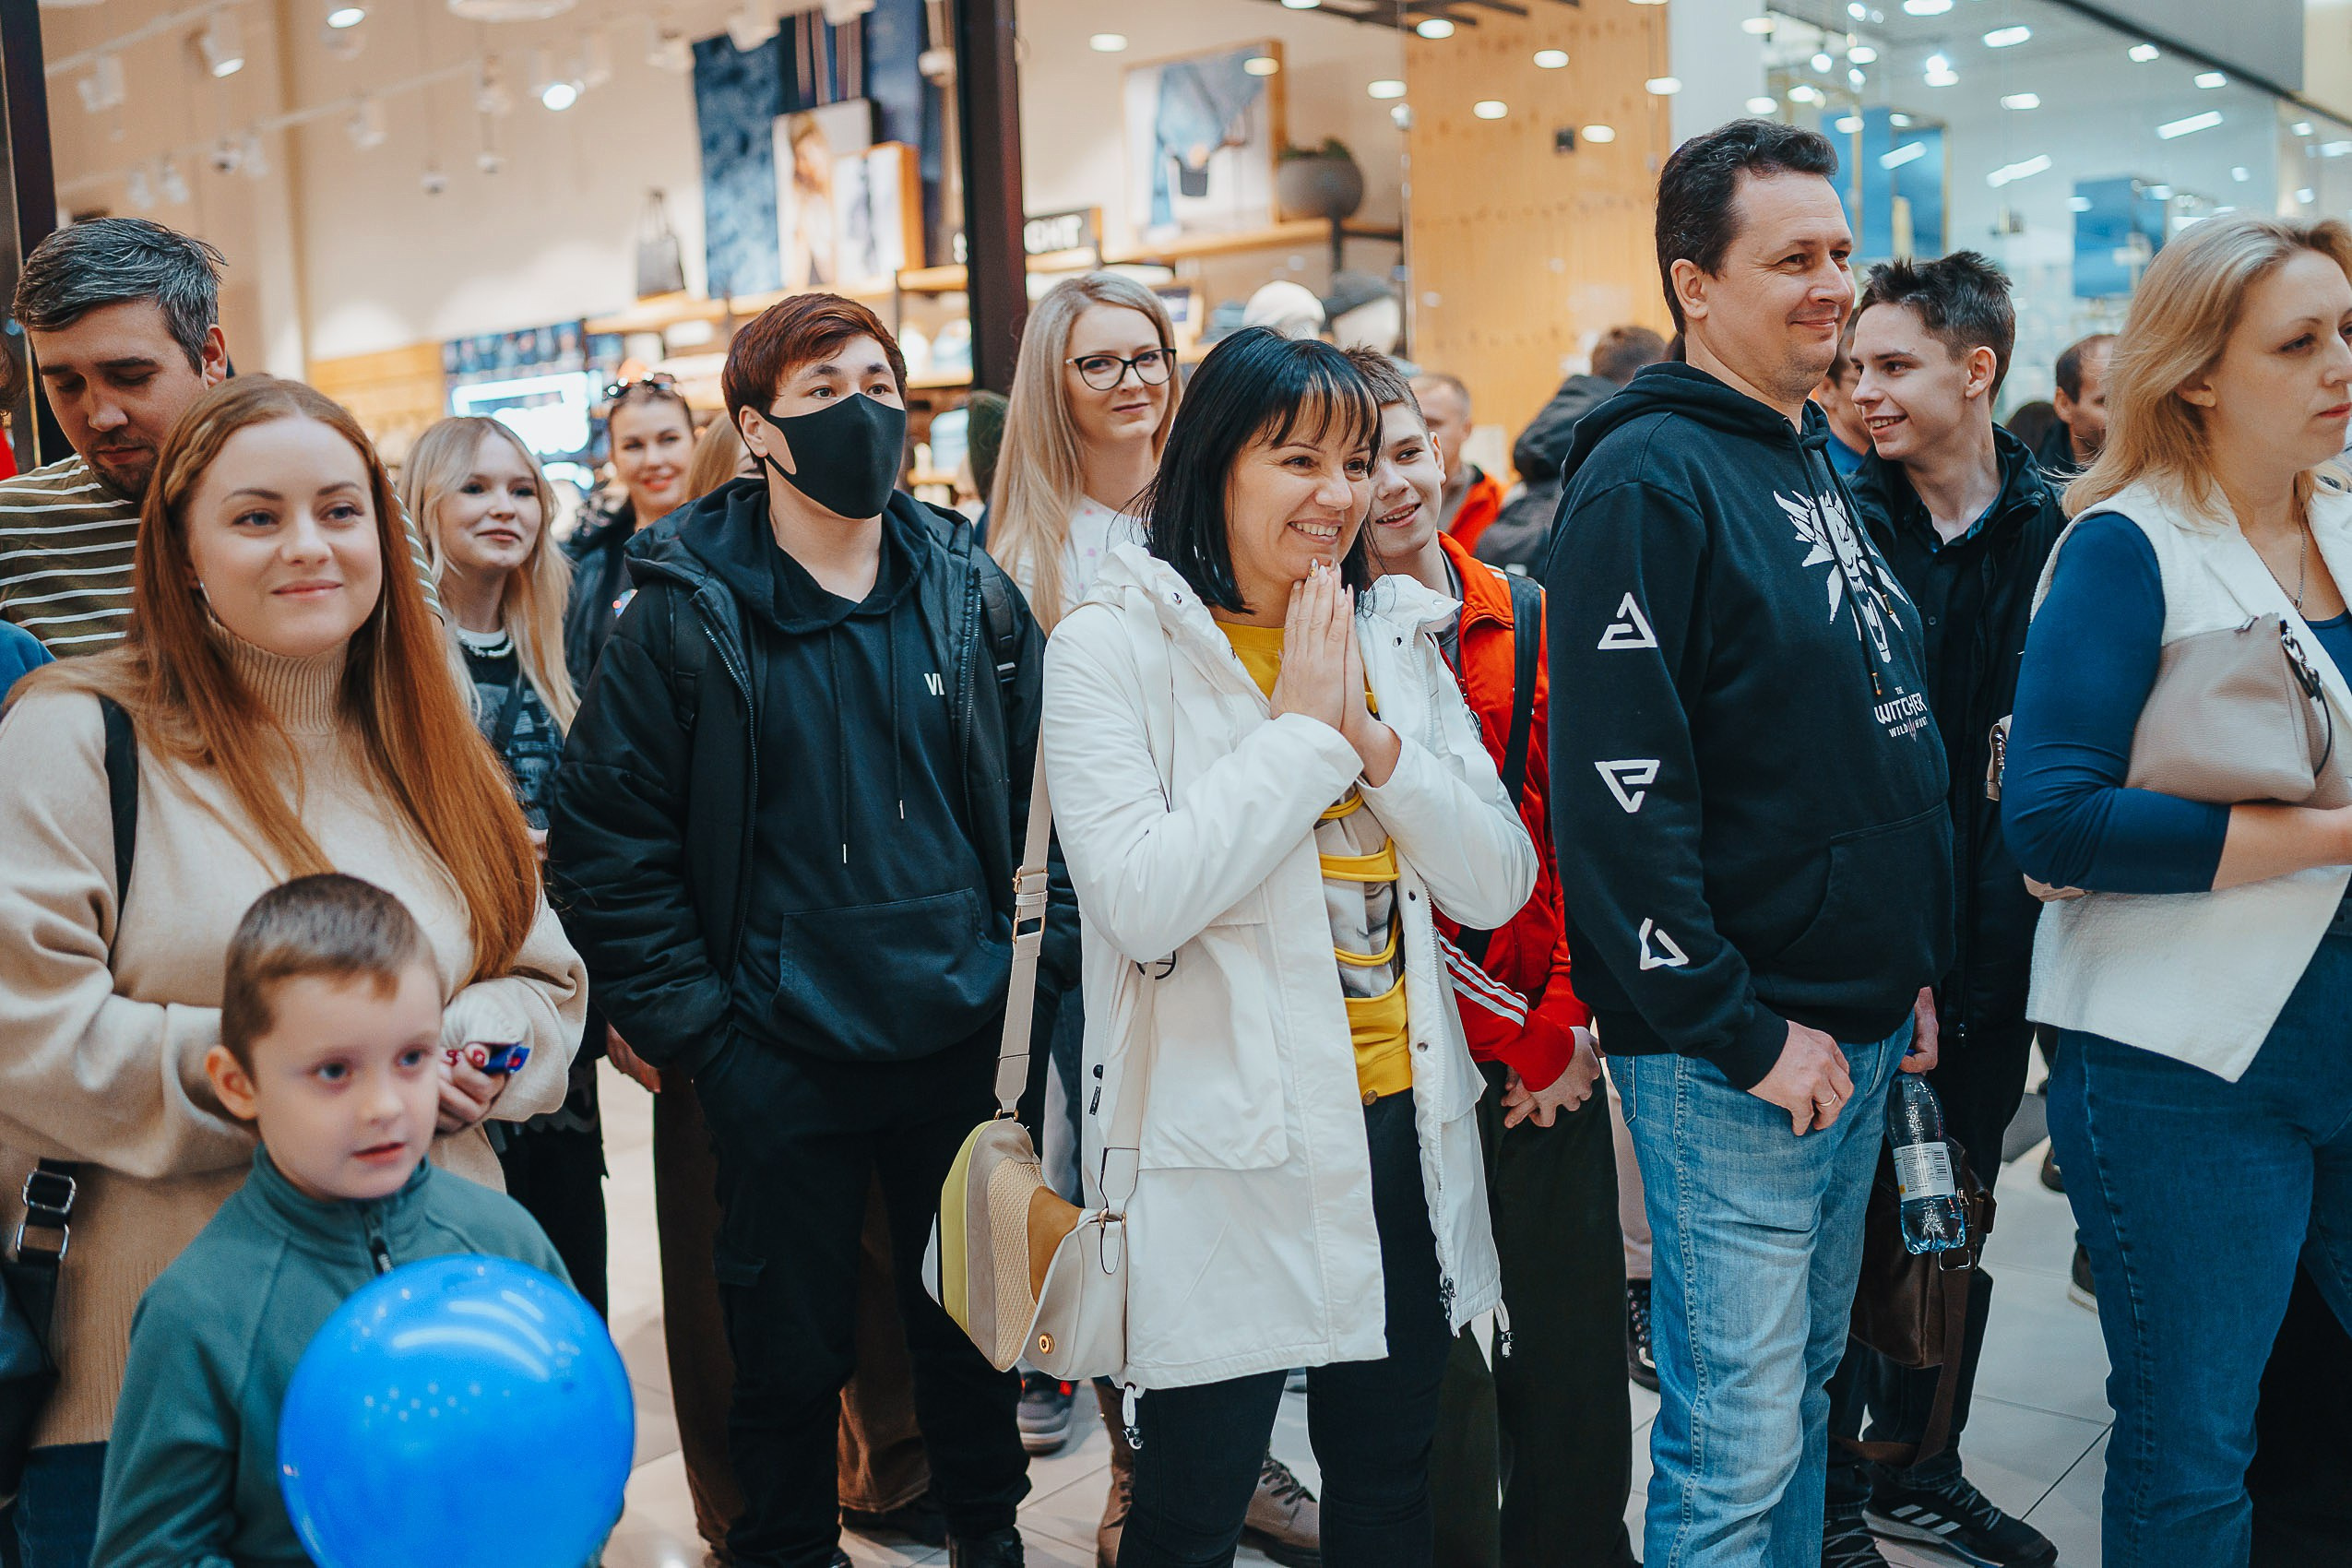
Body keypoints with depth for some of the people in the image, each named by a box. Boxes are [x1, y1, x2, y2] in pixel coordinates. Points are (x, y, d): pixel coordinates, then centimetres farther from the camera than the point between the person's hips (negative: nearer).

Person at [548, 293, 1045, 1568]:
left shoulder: (974, 594, 2)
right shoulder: (685, 617, -7)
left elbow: (1038, 796, 9)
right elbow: (604, 839, -7)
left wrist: (1030, 977, 3)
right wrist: (691, 1027, -10)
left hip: (968, 1043, 3)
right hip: (782, 1065, -3)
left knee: (975, 1320, 18)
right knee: (792, 1353, 11)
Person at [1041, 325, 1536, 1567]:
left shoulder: (1399, 638, 7)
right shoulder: (1111, 645, -8)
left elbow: (1497, 888, 3)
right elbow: (1141, 900, -21)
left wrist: (1374, 740, -11)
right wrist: (1302, 729, -16)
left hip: (1403, 1122, 5)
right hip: (1224, 1140, -5)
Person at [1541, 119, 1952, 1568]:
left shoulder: (1823, 467, 13)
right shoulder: (1649, 479, -14)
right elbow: (1619, 791, -22)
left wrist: (1917, 970, 14)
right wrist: (1741, 1033, -19)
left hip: (1863, 1032, 9)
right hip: (1733, 1055, -8)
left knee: (1806, 1386, 20)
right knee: (1736, 1444, 1)